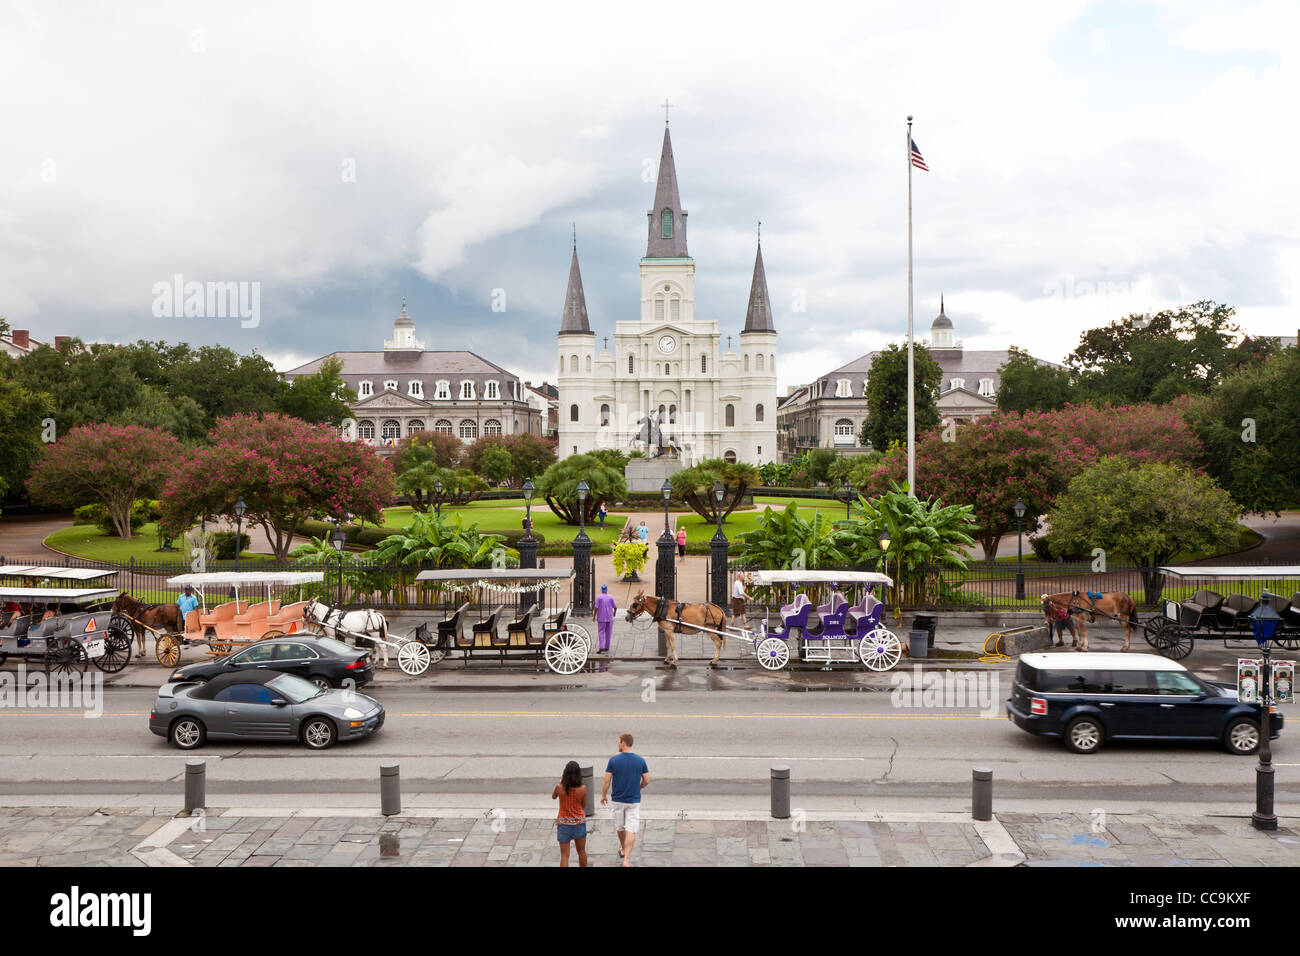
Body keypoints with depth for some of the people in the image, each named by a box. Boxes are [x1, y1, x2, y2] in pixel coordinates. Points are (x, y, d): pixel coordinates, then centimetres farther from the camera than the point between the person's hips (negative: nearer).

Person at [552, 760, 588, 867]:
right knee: (582, 852, 21)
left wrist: (560, 781, 12)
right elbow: (584, 805, 0)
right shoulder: (582, 789, -15)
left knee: (564, 855, 4)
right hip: (579, 822, 1)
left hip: (563, 823, -1)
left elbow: (553, 796, 7)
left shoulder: (560, 787, -16)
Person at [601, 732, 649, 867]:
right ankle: (626, 860, -11)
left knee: (619, 827, 22)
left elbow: (607, 780, -8)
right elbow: (647, 781, 0)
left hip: (618, 800, 0)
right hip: (634, 800, 0)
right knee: (631, 831, -1)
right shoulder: (640, 760, -5)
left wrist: (603, 795, 7)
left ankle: (623, 850, 43)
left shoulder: (614, 760, -10)